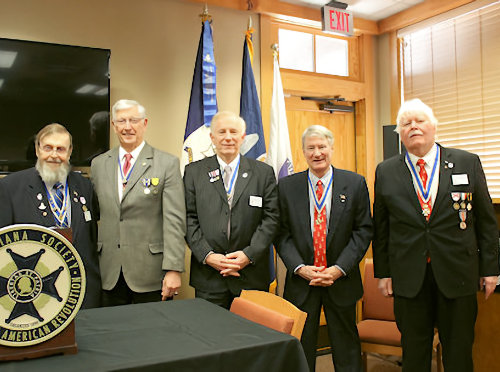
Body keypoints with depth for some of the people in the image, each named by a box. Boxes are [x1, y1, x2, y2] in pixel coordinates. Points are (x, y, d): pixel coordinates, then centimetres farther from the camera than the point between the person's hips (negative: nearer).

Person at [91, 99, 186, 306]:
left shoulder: (167, 163, -4)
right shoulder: (98, 164, 10)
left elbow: (174, 221, -9)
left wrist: (173, 269, -14)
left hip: (150, 273, -3)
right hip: (109, 272, 4)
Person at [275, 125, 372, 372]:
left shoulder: (355, 183, 0)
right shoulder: (286, 186, 1)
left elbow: (363, 230, -3)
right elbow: (282, 233, 0)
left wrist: (339, 269, -13)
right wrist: (300, 268, -13)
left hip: (341, 279, 0)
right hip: (300, 281, 0)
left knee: (346, 347, 14)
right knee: (300, 350, 10)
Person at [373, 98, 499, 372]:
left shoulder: (468, 163, 2)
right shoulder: (386, 172, 3)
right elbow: (380, 227, 5)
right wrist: (383, 272, 3)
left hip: (457, 275, 0)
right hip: (409, 277, 0)